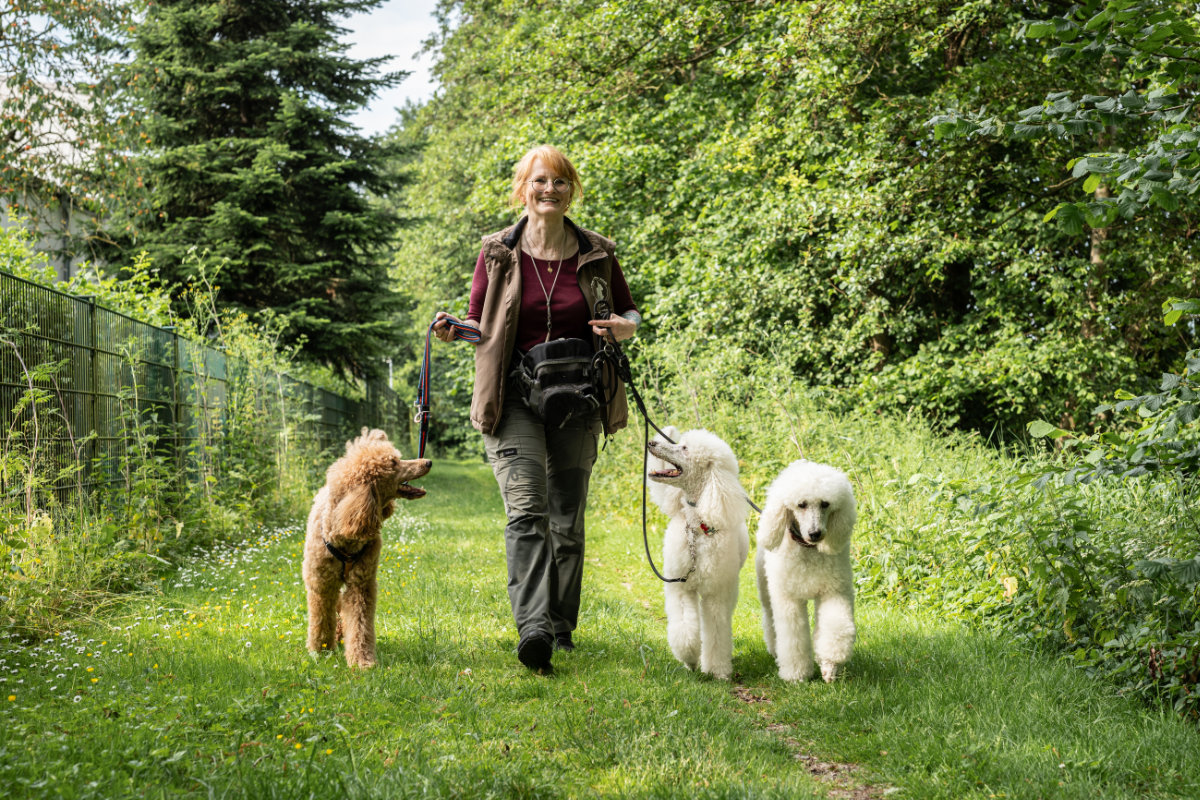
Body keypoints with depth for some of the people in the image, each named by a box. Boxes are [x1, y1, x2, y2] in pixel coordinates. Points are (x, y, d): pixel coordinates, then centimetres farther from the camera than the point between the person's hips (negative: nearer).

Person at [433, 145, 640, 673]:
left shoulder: (597, 255, 5)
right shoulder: (498, 254, 3)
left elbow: (629, 313, 17)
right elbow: (481, 325, 12)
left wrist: (624, 328, -7)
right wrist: (453, 330, -10)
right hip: (514, 397, -2)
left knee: (567, 517, 8)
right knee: (526, 508, -18)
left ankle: (561, 628, 22)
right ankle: (533, 628, -27)